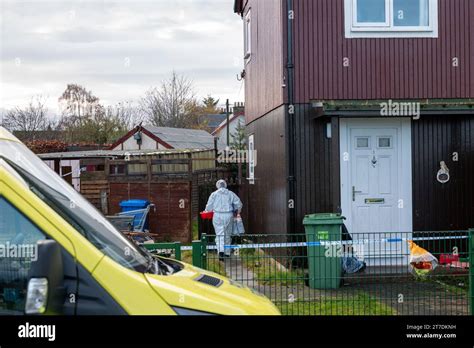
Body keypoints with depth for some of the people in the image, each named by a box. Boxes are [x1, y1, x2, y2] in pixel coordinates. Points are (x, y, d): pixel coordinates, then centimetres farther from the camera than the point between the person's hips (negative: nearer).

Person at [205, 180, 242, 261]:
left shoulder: (214, 194, 2)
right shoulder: (230, 194, 6)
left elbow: (209, 207, 1)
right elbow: (239, 203, 3)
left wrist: (207, 211, 21)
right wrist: (237, 212, 18)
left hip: (218, 215, -2)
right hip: (229, 215, 2)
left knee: (220, 235, -3)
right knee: (227, 235, 12)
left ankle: (221, 251, -22)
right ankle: (227, 253, 17)